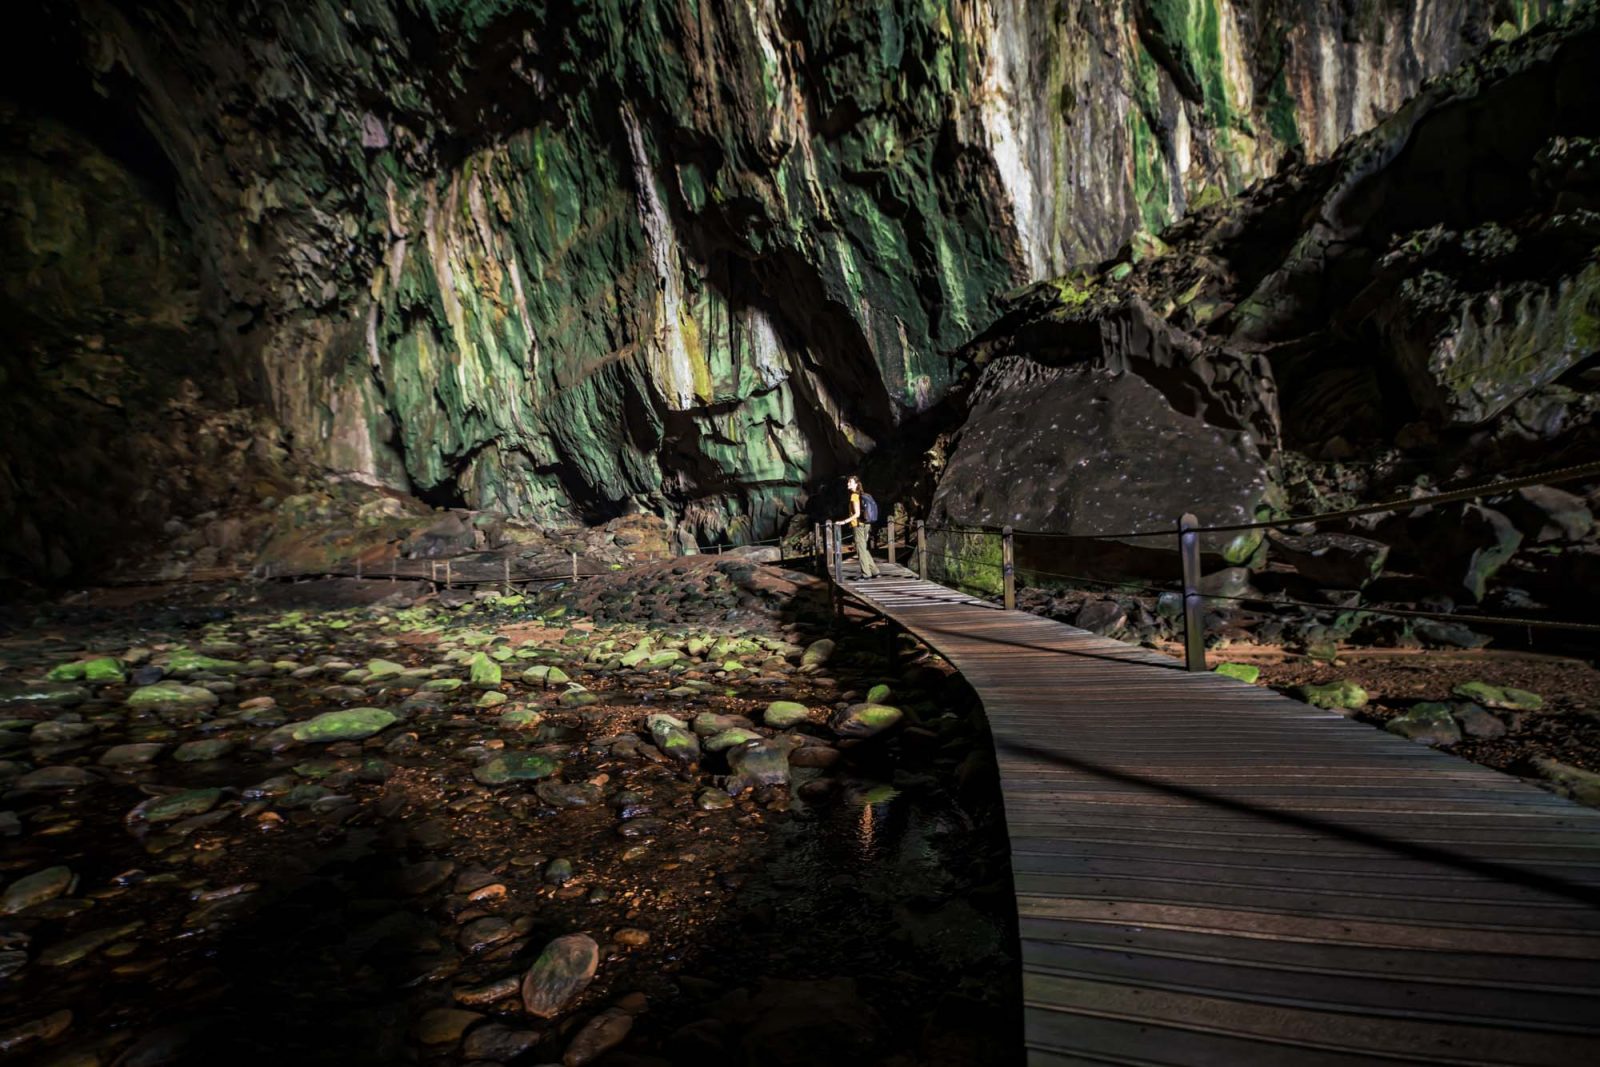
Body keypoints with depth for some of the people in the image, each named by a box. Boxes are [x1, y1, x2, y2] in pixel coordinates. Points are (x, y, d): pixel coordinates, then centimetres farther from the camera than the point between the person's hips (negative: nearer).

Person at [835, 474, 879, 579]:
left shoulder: (854, 495, -13)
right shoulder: (860, 495, 14)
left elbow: (857, 514, -19)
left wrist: (844, 521, -19)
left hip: (858, 525, -9)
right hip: (864, 524, 9)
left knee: (861, 550, -2)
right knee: (864, 549, 16)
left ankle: (866, 573, 2)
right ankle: (874, 571, 19)